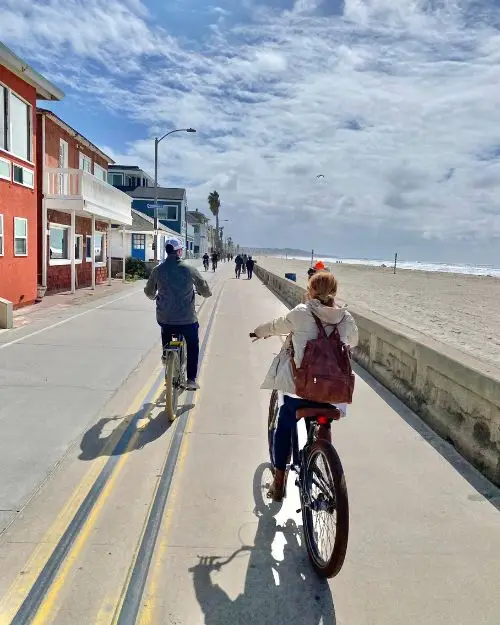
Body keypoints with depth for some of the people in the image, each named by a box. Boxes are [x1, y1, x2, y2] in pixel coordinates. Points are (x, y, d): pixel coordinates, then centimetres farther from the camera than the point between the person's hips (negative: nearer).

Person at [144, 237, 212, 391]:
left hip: (164, 319, 2)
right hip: (187, 319, -2)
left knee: (166, 348, 23)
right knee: (192, 348, 18)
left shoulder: (158, 270, -4)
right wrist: (205, 293, 22)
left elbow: (149, 292, 8)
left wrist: (155, 296, 31)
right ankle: (191, 380, 14)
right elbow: (205, 291, -2)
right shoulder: (189, 269, -10)